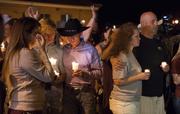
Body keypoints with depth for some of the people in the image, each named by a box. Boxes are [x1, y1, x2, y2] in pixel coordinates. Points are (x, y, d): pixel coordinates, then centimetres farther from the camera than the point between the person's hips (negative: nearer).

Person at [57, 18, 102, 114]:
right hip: (68, 92, 3)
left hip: (86, 91, -3)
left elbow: (99, 72, -7)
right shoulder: (64, 50, 4)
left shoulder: (90, 49, -5)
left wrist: (85, 74, -21)